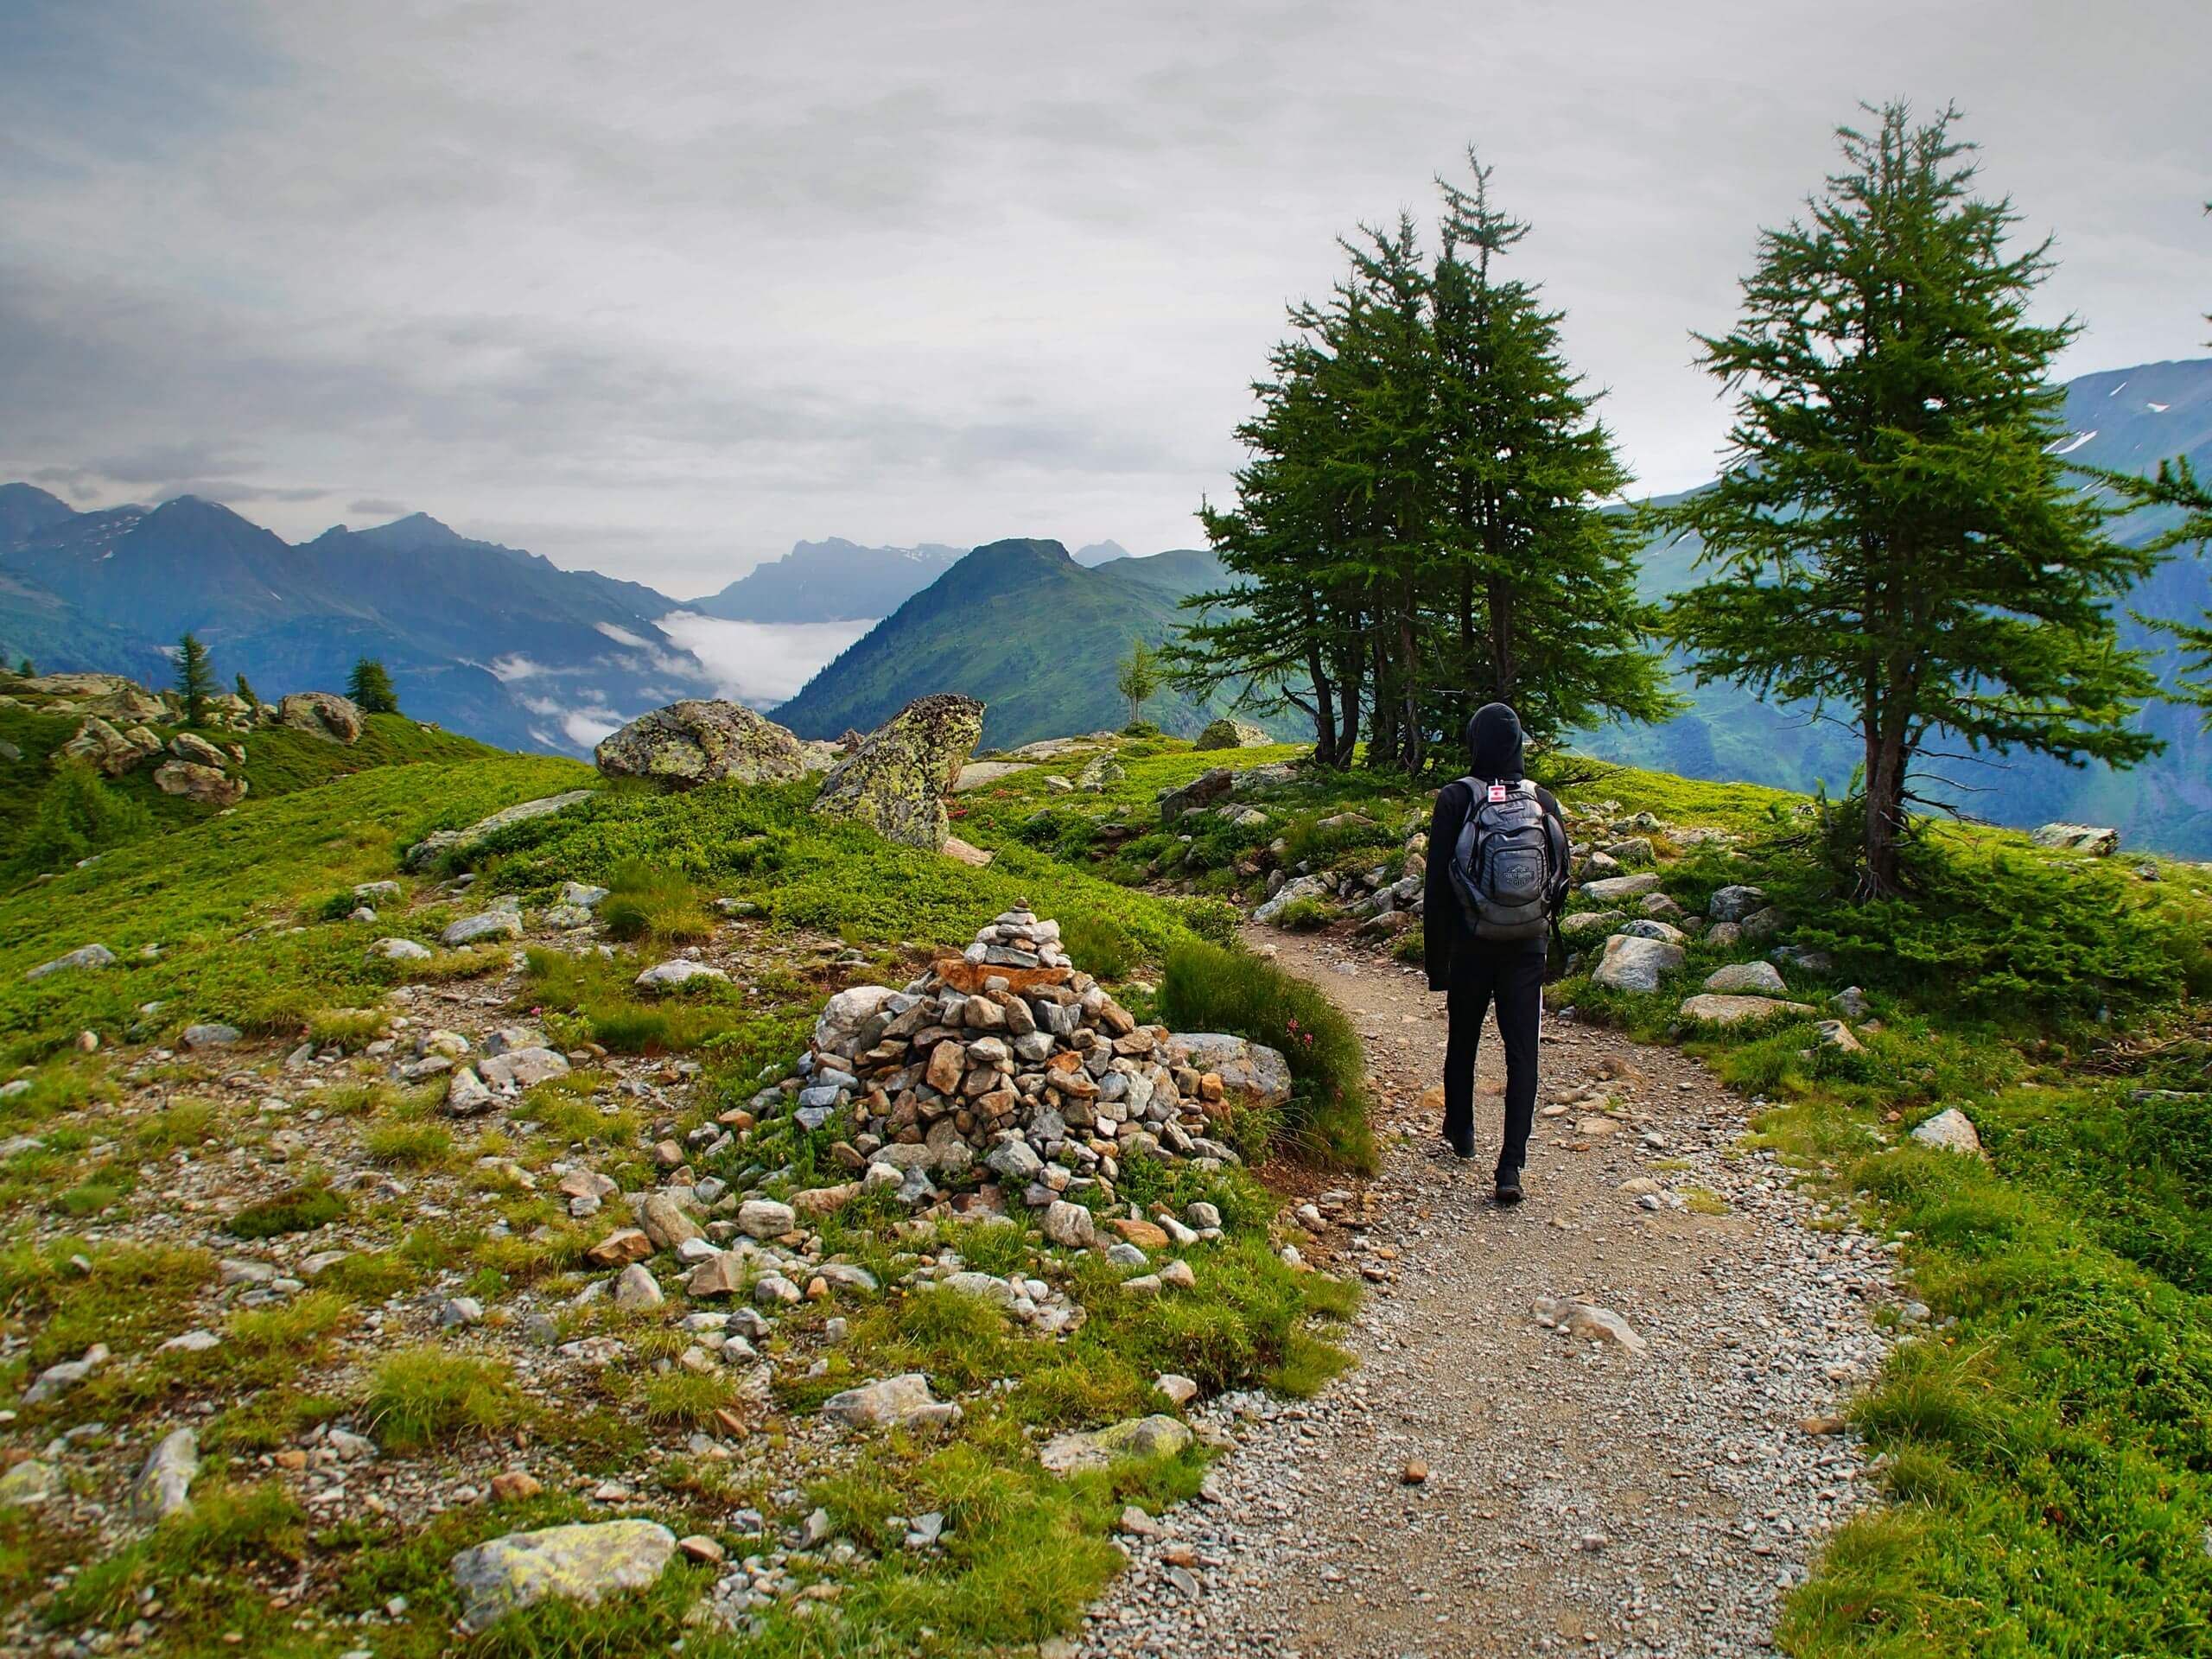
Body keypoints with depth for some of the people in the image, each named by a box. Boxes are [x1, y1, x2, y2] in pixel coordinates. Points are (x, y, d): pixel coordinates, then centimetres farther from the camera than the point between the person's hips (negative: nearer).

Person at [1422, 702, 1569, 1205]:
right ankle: (1511, 1166, -6)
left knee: (1462, 1041, 20)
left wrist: (1436, 961, -3)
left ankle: (1460, 1131, 38)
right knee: (1522, 1054, 1)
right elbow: (1563, 876, 7)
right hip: (1527, 948, 1)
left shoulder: (1455, 799, -9)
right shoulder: (1542, 800, 0)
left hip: (1471, 946, -1)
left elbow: (1437, 884, -9)